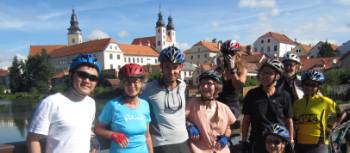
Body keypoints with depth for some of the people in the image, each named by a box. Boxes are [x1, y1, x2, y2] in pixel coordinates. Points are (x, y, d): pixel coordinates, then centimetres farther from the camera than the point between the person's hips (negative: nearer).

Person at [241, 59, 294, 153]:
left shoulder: (284, 96, -2)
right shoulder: (252, 95, -2)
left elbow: (288, 121, 4)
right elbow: (246, 119, 2)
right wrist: (244, 141, 0)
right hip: (257, 143, 0)